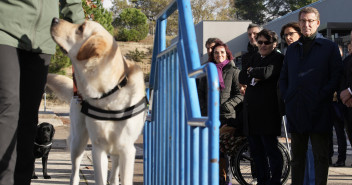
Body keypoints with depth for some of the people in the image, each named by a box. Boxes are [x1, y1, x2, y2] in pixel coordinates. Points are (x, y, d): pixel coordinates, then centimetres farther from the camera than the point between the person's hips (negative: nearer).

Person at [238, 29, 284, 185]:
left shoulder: (278, 58, -3)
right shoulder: (255, 57, 19)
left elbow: (267, 72, -20)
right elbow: (241, 77, 11)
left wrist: (251, 71, -2)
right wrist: (253, 79, -9)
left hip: (267, 112, -7)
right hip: (251, 111, 7)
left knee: (271, 150, -4)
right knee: (256, 151, 11)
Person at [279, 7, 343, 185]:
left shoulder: (329, 47, 3)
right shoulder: (292, 49, 17)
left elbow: (336, 77, -3)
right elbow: (283, 77, 19)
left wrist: (321, 97, -12)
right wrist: (287, 97, 4)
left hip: (318, 111, -4)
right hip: (295, 111, 4)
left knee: (320, 156, -1)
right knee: (297, 156, 10)